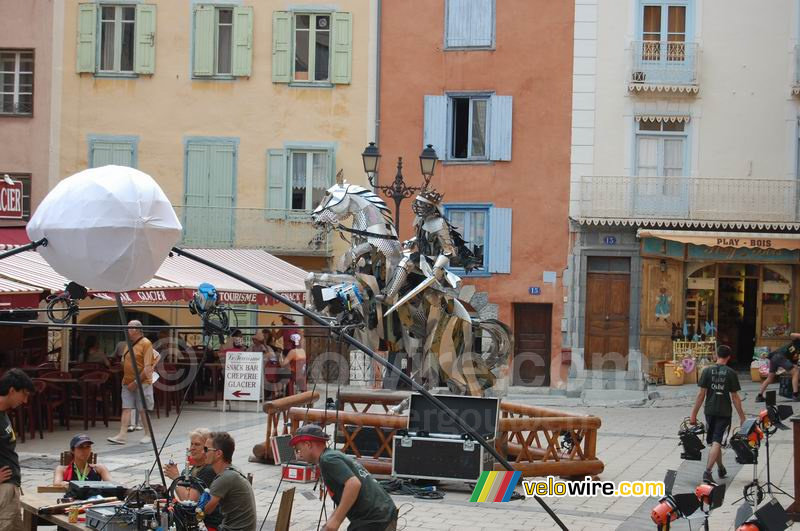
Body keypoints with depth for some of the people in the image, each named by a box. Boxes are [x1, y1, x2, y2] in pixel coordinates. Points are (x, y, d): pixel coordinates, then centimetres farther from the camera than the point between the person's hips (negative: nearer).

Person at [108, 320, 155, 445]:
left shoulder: (146, 344, -11)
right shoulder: (129, 344, 13)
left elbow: (147, 367, -16)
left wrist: (136, 382, -17)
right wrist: (126, 380, 11)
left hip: (142, 383, -7)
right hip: (127, 383, 7)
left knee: (143, 410, 2)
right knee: (126, 408, -1)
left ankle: (148, 435, 15)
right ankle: (122, 435, -5)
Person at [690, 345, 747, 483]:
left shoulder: (707, 371, -1)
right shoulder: (731, 373, -5)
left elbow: (701, 394, -3)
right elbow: (735, 397, -4)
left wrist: (694, 414, 2)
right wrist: (742, 417, 3)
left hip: (710, 411, 3)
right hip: (724, 413, -3)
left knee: (714, 442, 18)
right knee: (716, 442, -6)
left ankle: (721, 469, 34)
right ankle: (707, 471, -19)